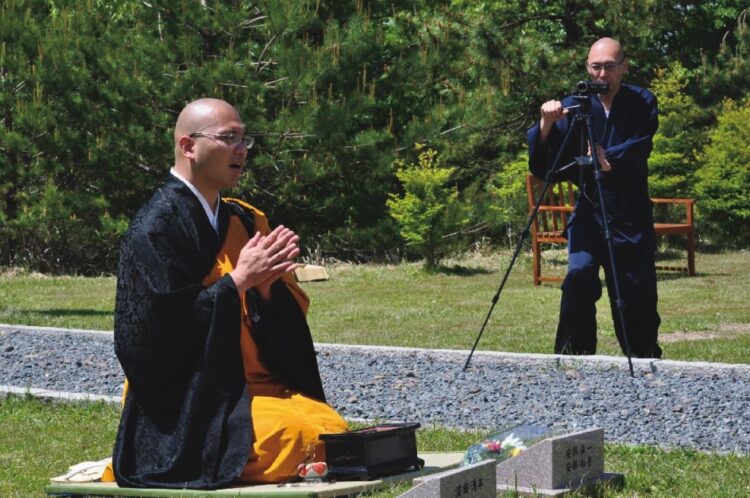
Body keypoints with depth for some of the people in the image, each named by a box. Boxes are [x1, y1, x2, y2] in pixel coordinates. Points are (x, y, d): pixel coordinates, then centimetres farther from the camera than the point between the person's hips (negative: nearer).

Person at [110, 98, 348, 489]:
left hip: (254, 382, 7)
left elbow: (277, 320, 14)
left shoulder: (241, 221, 13)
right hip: (185, 402, -7)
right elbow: (160, 328, -18)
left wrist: (267, 284, -8)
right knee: (298, 437, -28)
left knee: (333, 428, -19)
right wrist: (238, 281, -17)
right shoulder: (158, 225, -11)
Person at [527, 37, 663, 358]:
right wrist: (546, 125, -22)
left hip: (632, 218, 0)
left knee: (637, 293, 3)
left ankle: (646, 364, 24)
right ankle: (572, 357, -8)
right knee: (580, 274, -19)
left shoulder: (642, 103, 0)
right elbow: (543, 166, -5)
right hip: (588, 214, 0)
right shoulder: (574, 106, 1)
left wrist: (609, 161, -37)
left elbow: (639, 148, -18)